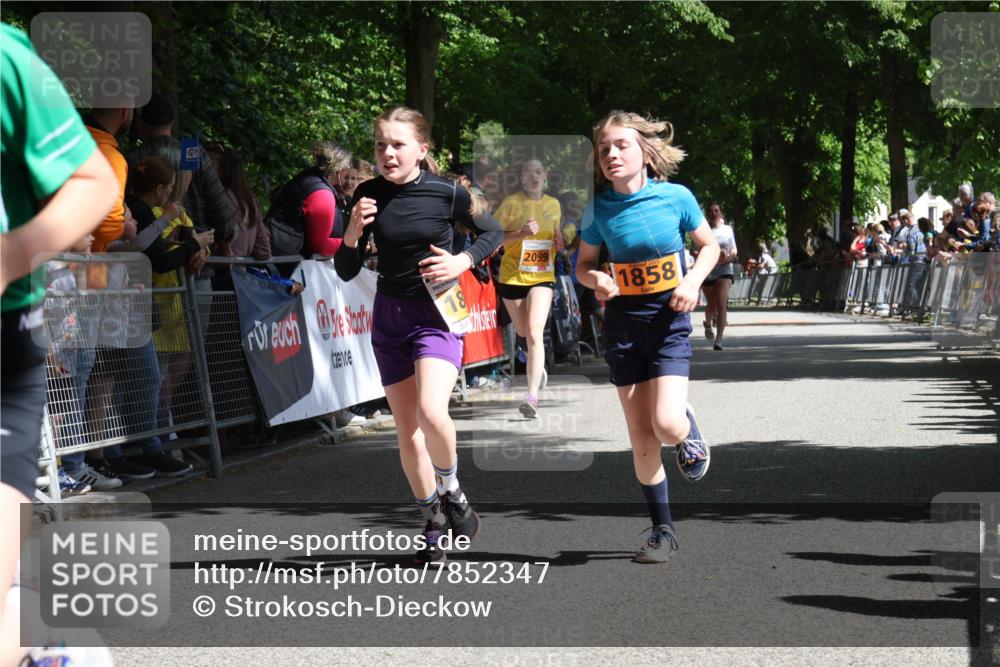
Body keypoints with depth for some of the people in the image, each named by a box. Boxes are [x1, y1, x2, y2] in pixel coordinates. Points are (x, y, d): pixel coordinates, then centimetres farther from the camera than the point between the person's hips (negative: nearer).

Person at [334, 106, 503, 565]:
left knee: (432, 413, -26)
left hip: (436, 315, -4)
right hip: (389, 317, 4)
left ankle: (451, 491, 2)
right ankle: (433, 524, 23)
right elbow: (345, 272, 2)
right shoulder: (369, 195, -2)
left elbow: (494, 233, 8)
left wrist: (463, 261, -10)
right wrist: (354, 231, -16)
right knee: (407, 431, 7)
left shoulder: (447, 193, -9)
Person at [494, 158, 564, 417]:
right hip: (512, 275, 0)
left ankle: (532, 395, -21)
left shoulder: (553, 205, 6)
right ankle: (538, 367, 50)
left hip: (542, 276, 0)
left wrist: (560, 244, 1)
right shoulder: (511, 203, -5)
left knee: (535, 334, -17)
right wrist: (522, 234, -23)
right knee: (523, 332, 16)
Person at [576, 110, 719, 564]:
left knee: (667, 425, -19)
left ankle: (689, 430, 20)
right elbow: (583, 263, 10)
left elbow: (709, 245, 6)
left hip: (668, 322, -2)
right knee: (641, 436, 2)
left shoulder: (675, 197, -8)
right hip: (623, 323, 2)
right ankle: (662, 531, 15)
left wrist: (692, 280, -12)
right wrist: (595, 280, -13)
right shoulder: (599, 209, -3)